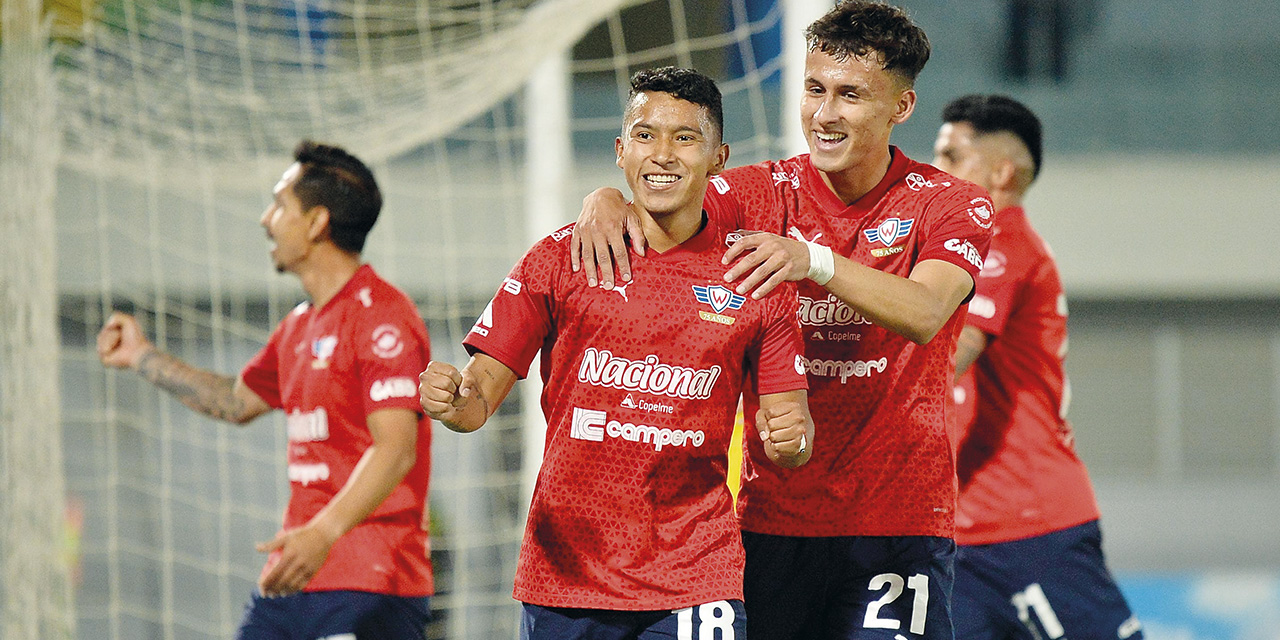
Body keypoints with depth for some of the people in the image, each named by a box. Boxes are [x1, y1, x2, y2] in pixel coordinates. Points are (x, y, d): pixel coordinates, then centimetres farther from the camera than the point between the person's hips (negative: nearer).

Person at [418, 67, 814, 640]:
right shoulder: (560, 259, 2)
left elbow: (792, 446, 6)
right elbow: (481, 395, 0)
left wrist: (790, 438, -16)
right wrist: (453, 401, -22)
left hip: (695, 578, 0)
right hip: (562, 567, 1)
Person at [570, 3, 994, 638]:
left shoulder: (953, 206, -3)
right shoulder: (763, 193, 6)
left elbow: (923, 314, -22)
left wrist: (813, 260, -38)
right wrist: (606, 200, -29)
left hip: (898, 520, -2)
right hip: (771, 513, 2)